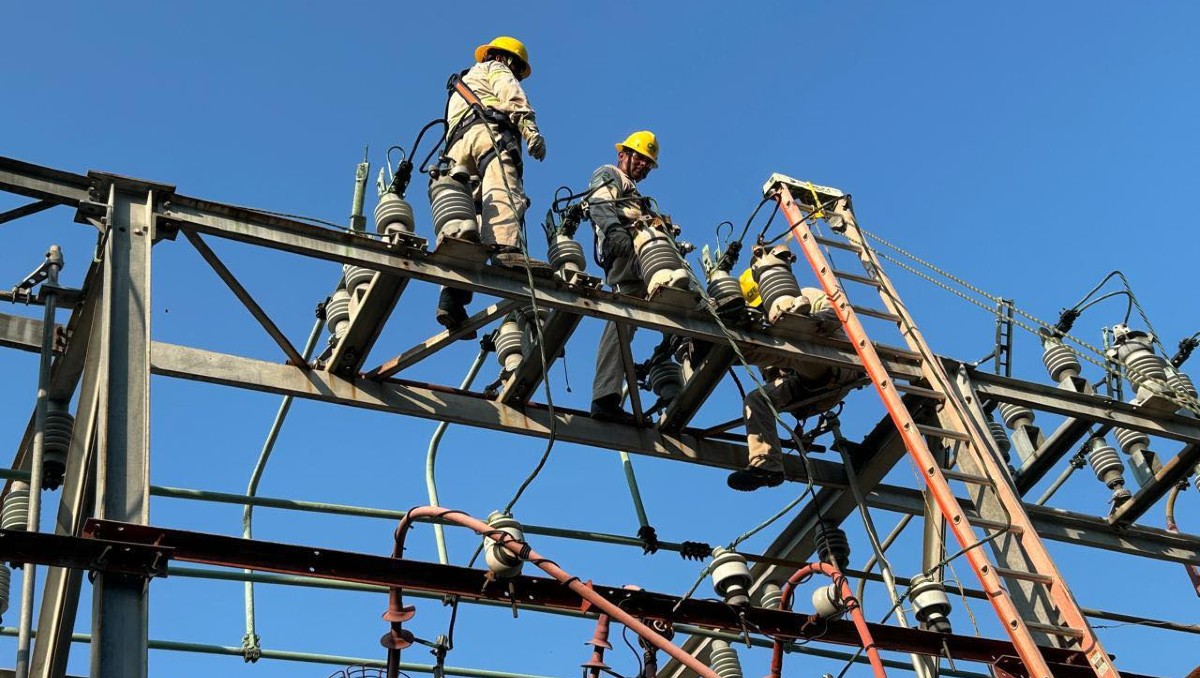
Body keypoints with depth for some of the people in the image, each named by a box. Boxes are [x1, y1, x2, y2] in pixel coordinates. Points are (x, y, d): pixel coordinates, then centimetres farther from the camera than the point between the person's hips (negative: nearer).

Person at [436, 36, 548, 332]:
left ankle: (452, 296, -28)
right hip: (489, 132, -6)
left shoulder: (459, 86, 47)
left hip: (456, 146, 6)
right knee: (504, 193, -29)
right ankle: (506, 251, -58)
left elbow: (451, 132, 35)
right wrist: (531, 128, -12)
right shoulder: (495, 69, 25)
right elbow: (513, 96, 2)